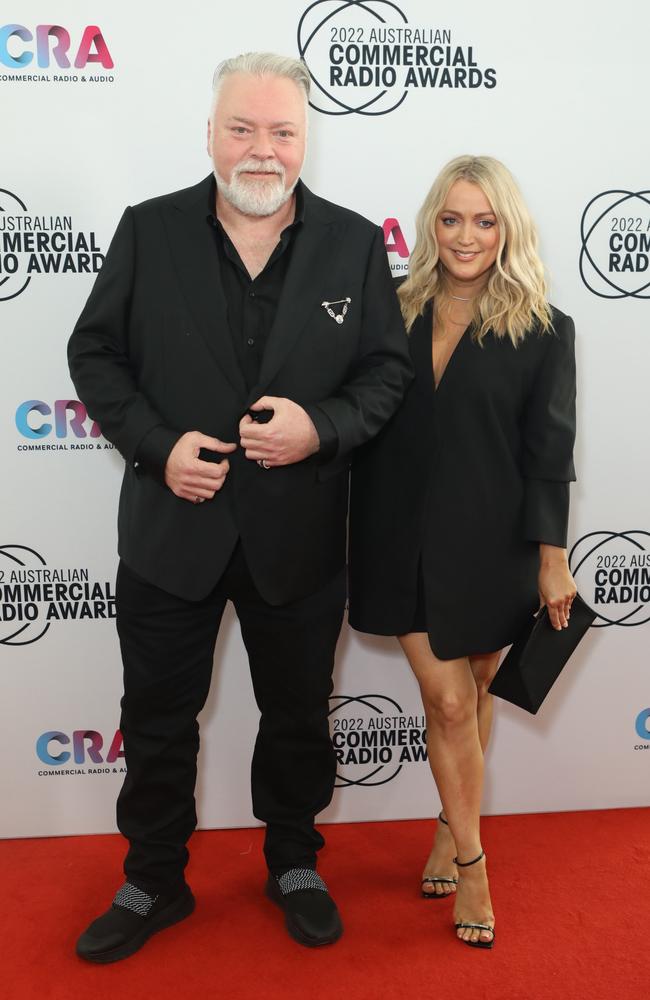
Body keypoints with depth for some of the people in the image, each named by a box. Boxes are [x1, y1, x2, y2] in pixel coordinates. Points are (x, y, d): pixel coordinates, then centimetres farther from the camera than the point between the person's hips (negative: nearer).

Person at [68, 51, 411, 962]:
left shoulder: (355, 243, -1)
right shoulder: (148, 231, -2)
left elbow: (388, 368, 0)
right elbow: (95, 353, 1)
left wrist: (321, 427, -19)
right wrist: (157, 445, -14)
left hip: (299, 534, 0)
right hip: (173, 523, 0)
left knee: (297, 713, 17)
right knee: (158, 716, 14)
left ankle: (294, 864, 42)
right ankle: (154, 883, 36)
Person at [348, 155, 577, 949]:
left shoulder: (542, 331, -3)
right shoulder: (396, 315, 2)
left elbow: (549, 453, -3)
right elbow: (368, 432, 5)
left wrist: (553, 558, -4)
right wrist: (361, 546, 5)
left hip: (490, 542, -1)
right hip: (406, 540, 1)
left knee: (471, 692, 13)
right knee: (448, 701, 2)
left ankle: (451, 831, 35)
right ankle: (470, 856, 20)